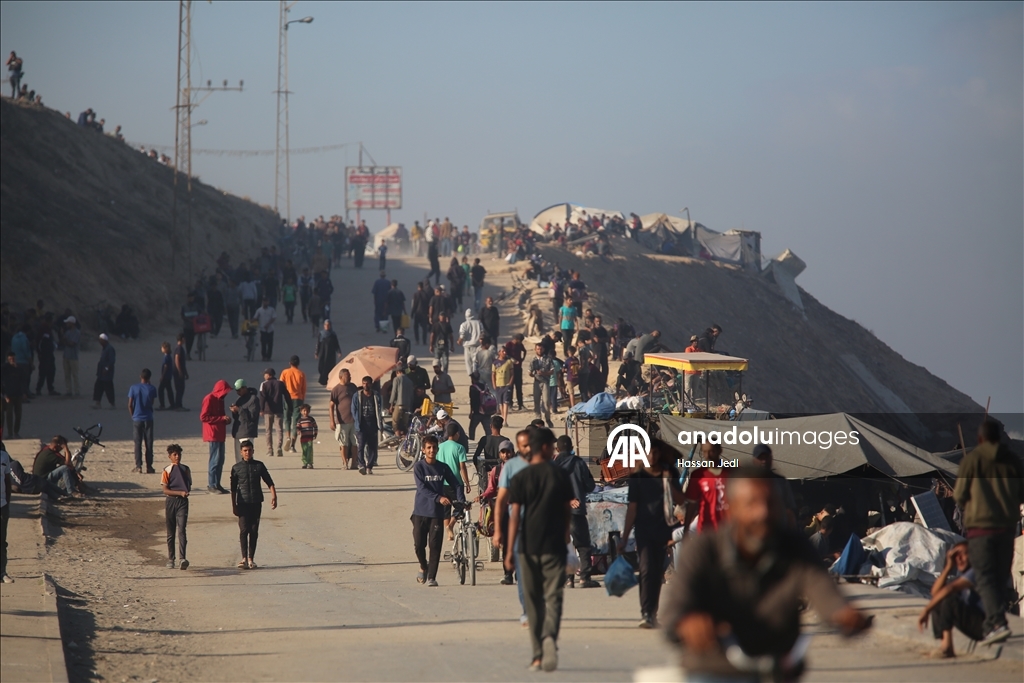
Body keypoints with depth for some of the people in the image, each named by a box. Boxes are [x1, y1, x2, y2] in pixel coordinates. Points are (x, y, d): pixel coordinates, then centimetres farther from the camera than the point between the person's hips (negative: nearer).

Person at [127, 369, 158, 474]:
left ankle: (138, 466, -1)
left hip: (137, 419, 0)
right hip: (148, 419, 0)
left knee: (138, 443, 4)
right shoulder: (152, 389, -6)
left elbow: (130, 405, -4)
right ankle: (149, 466, 4)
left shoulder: (134, 388, -6)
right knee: (149, 443, 5)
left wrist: (133, 415, 11)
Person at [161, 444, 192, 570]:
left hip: (183, 502, 0)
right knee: (171, 532, 6)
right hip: (170, 501, 0)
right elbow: (165, 490, -6)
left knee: (181, 530, -13)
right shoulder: (167, 471, 1)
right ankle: (170, 559, 15)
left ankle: (182, 558, -23)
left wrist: (187, 492, -8)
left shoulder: (185, 469, 9)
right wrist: (180, 492, -17)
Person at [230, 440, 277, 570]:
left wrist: (274, 496, -5)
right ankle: (244, 559, -14)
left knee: (254, 531, 2)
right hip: (243, 503, -2)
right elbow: (233, 489, 6)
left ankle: (251, 559, 8)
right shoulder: (236, 467, 4)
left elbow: (269, 482, 9)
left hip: (256, 502, 2)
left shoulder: (259, 466, 7)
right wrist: (233, 506, 1)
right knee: (244, 530, -11)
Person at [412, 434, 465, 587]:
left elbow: (456, 484, 10)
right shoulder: (419, 467, -3)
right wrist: (438, 498, -26)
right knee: (419, 544, 0)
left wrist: (461, 500, -7)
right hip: (421, 511, -1)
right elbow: (422, 488, -14)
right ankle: (423, 567, 28)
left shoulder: (443, 468, 5)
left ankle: (431, 577, 1)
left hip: (437, 512, 1)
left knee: (435, 545, -4)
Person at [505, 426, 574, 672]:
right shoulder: (560, 476, 1)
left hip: (529, 547, 0)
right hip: (554, 547, 0)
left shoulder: (521, 479, -2)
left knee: (534, 601, 11)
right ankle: (550, 636, -31)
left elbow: (515, 516, -8)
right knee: (553, 597, -3)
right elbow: (566, 511, 9)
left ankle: (538, 655, 13)